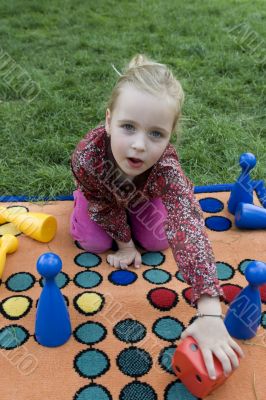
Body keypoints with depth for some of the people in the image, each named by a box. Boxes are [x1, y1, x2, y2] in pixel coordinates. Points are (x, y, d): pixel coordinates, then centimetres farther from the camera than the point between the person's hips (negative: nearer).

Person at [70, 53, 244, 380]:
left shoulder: (166, 167, -47)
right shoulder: (86, 156, -46)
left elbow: (188, 228, -58)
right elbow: (105, 208, -25)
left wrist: (210, 314, -65)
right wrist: (125, 243, -11)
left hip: (143, 194, 1)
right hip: (102, 192, 0)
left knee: (157, 241, -5)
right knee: (94, 243, -9)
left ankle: (132, 218, 29)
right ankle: (81, 197, 24)